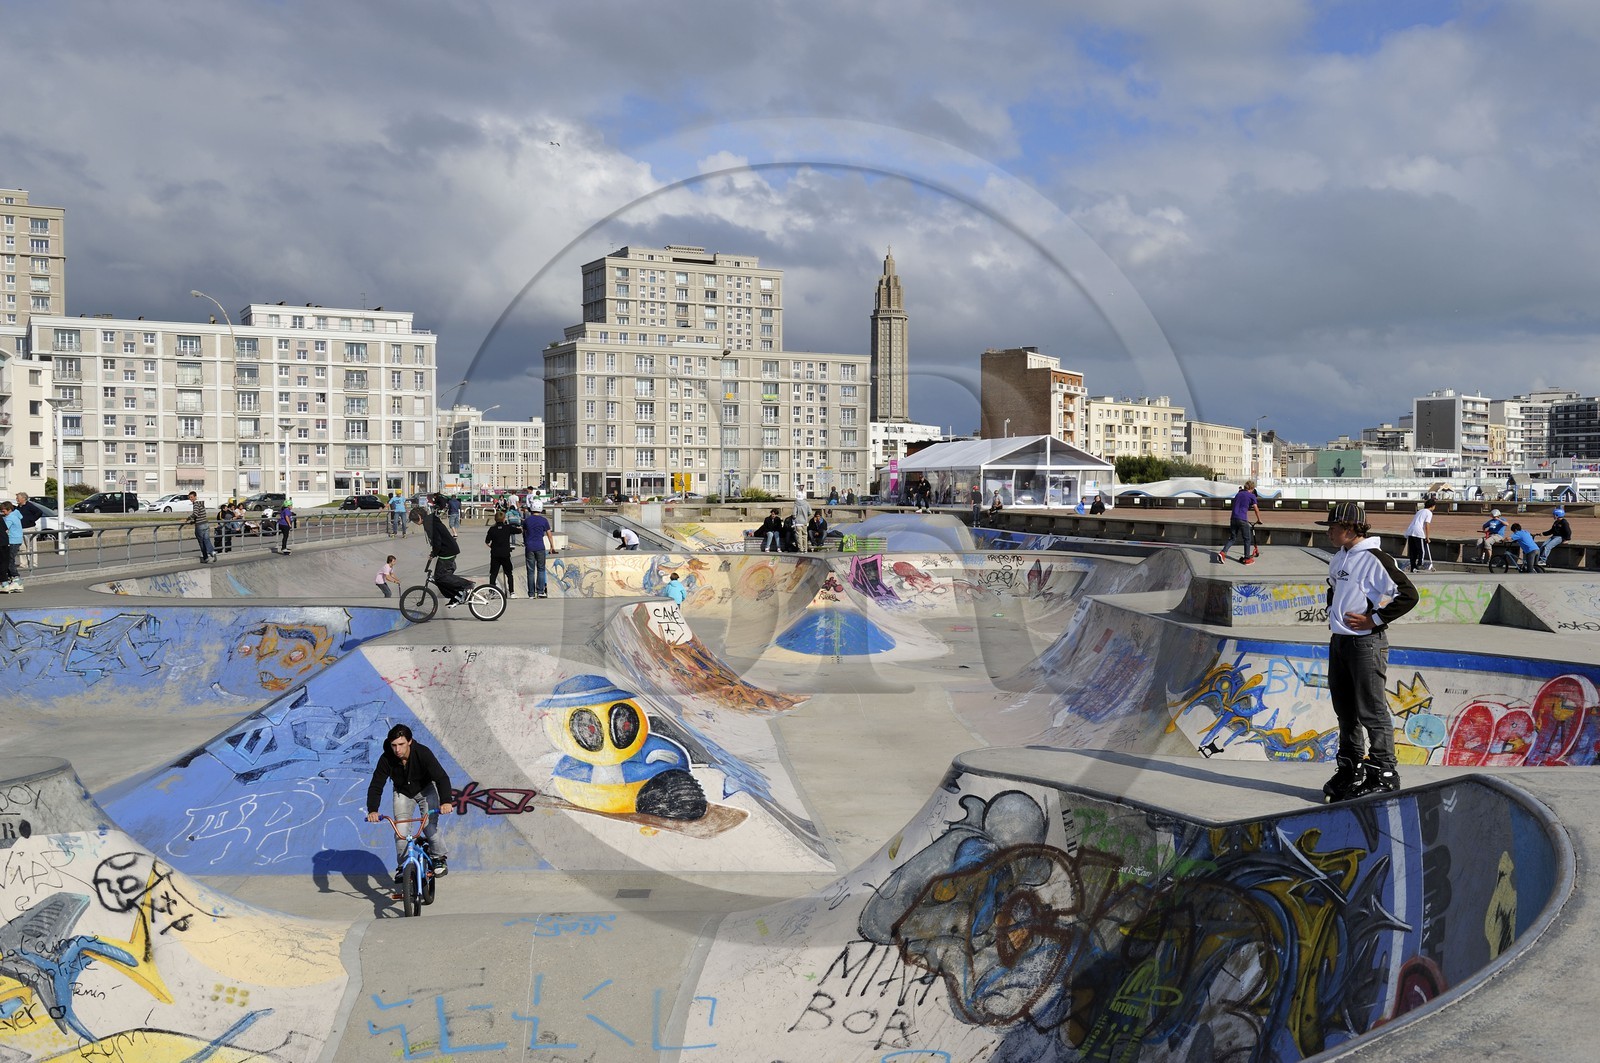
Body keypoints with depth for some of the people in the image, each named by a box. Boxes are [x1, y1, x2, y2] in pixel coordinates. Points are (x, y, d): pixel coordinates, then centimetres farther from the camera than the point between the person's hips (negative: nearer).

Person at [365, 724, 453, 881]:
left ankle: (440, 858, 2)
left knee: (429, 826, -18)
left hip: (426, 789, -2)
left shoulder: (423, 753, -33)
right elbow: (375, 786, -24)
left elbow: (442, 777, -36)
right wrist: (372, 810, -41)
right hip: (402, 793, 2)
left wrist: (446, 801, -52)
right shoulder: (386, 759, -27)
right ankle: (402, 866, 2)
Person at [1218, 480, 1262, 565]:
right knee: (1247, 539, 7)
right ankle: (1247, 558, 9)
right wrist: (1259, 519, 21)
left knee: (1232, 538, 14)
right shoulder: (1251, 496, 3)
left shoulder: (1238, 494, 20)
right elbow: (1256, 509, 8)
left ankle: (1223, 552, -5)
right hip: (1242, 519, -5)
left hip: (1233, 518, 5)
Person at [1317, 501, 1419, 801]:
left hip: (1366, 643, -9)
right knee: (1344, 708, 15)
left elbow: (1408, 595, -20)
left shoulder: (1375, 559, -15)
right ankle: (1351, 768, 26)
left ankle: (1385, 773, 4)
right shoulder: (1339, 559, 13)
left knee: (1372, 710, -5)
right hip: (1338, 641, 9)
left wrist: (1374, 620, -18)